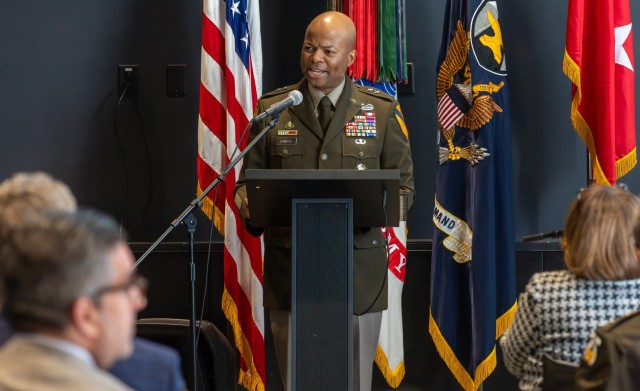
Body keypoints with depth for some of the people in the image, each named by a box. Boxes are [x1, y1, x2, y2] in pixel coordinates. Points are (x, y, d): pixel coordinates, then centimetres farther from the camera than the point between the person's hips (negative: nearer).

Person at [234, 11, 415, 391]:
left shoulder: (382, 110, 4)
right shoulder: (271, 109, 6)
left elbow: (404, 186, 6)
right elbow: (248, 178, 10)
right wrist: (249, 204, -14)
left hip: (358, 269, -1)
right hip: (289, 269, 1)